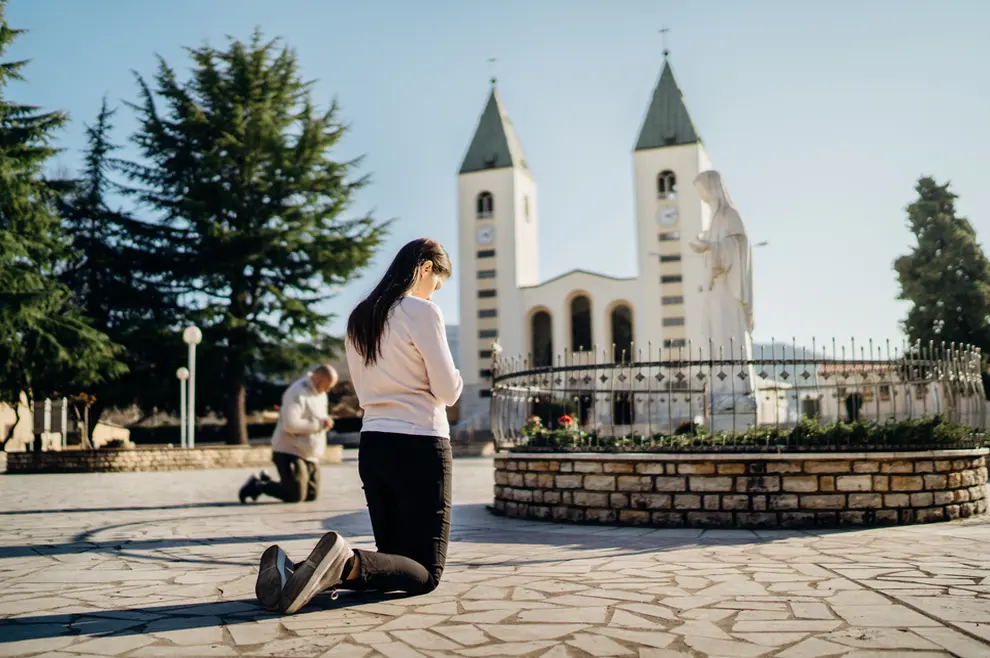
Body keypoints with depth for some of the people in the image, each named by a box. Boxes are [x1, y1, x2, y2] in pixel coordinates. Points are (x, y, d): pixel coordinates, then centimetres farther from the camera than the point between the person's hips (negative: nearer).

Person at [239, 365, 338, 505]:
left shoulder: (320, 394, 12)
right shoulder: (297, 393, -19)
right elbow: (290, 425, -29)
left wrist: (325, 422, 2)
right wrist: (319, 424, -22)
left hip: (311, 456, 10)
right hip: (290, 452, -10)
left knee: (312, 495, 11)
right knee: (295, 496, -11)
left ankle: (266, 481, 24)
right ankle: (256, 486, 10)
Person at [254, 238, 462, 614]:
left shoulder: (359, 318, 13)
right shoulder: (422, 311, -9)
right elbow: (448, 390, -8)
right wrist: (455, 382, 12)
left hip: (373, 445, 7)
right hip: (420, 446, -7)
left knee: (394, 556, 16)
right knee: (426, 572, 1)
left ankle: (293, 570, -7)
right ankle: (347, 563, -29)